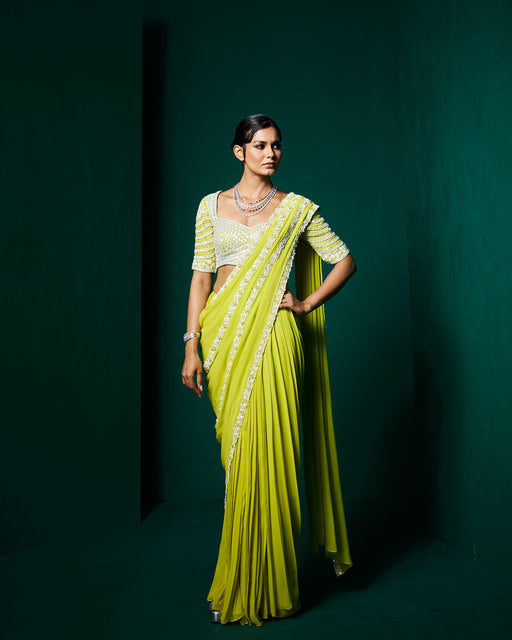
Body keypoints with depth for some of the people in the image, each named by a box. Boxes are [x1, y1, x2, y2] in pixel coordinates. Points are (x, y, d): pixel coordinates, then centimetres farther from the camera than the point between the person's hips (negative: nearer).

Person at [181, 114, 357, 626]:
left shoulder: (296, 209, 6)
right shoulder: (211, 206, 11)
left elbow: (345, 261, 11)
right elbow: (201, 277, 8)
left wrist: (308, 304, -1)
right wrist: (192, 346, 2)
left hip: (271, 335, -2)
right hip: (223, 335, 2)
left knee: (264, 454, -3)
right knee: (236, 454, 7)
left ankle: (265, 585, 15)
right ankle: (239, 580, 23)